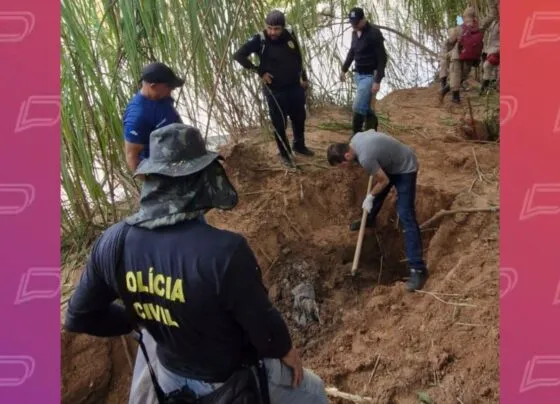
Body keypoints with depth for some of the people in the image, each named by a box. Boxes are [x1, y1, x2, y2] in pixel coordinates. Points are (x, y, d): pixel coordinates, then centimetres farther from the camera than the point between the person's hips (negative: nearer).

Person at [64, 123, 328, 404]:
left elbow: (80, 316, -5)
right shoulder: (224, 250, -38)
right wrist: (287, 352, -2)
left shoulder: (112, 242, -21)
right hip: (232, 377, -4)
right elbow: (263, 326, -24)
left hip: (170, 375, 4)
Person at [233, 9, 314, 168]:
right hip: (275, 90, -5)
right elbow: (238, 55, -18)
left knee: (299, 118, 20)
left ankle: (299, 145, 44)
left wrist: (304, 77, 13)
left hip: (295, 87, 5)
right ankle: (285, 154, 25)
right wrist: (260, 71, -16)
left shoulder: (290, 34, -5)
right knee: (279, 124, 5)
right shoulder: (259, 40, -18)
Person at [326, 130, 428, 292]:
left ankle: (418, 268, -17)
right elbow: (371, 130, 13)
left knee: (405, 216, -15)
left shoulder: (365, 158, -36)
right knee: (377, 194, 29)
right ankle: (370, 220, 61)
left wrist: (369, 197, -7)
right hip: (392, 162, 9)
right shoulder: (356, 138, -10)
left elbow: (384, 181, -24)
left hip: (405, 169, -9)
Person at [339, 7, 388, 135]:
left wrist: (377, 81, -22)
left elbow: (382, 58, -17)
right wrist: (344, 69, 25)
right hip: (358, 74, 8)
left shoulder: (374, 33, -17)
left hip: (369, 76, -8)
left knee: (358, 107, -12)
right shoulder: (355, 33, 6)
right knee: (365, 106, 14)